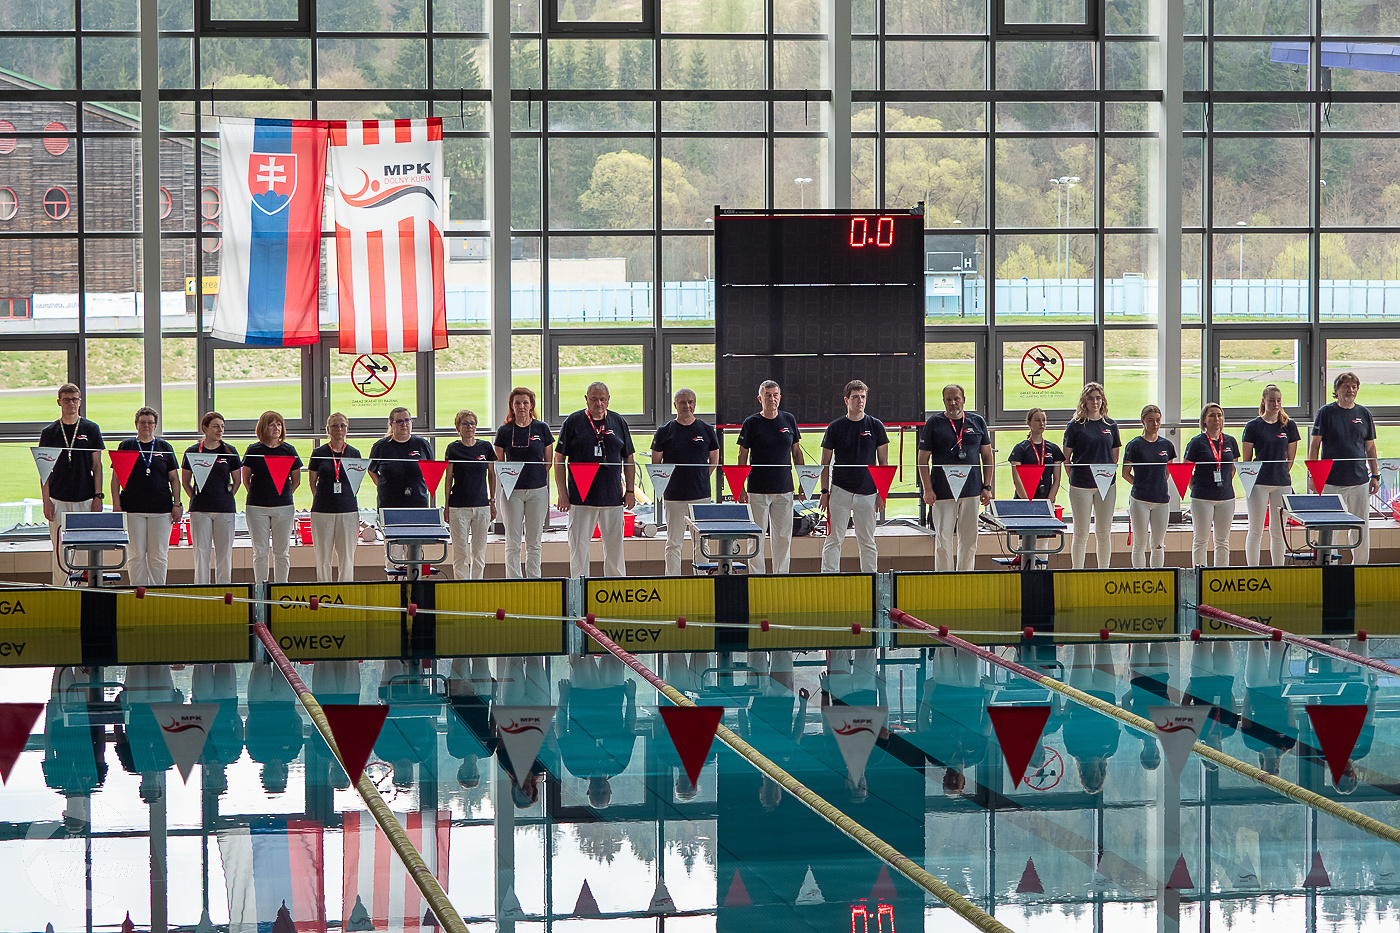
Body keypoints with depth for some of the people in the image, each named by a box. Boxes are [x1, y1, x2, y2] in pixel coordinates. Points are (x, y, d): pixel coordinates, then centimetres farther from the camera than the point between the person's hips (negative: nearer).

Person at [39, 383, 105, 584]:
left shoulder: (91, 429, 5)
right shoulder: (49, 432, 6)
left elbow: (97, 466, 5)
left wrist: (98, 496, -4)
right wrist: (46, 501, -4)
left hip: (85, 499, 0)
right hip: (58, 500, 0)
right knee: (60, 550, -2)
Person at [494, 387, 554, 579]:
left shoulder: (542, 428, 4)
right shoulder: (504, 431, 3)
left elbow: (548, 462, 10)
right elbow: (499, 463, 10)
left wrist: (534, 475, 2)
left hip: (537, 491, 1)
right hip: (512, 491, -1)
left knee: (534, 542, 6)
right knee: (513, 542, -1)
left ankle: (534, 582, 13)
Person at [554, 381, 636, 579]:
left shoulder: (618, 422, 9)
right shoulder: (573, 422, 2)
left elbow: (628, 459, 15)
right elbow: (559, 459, 2)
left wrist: (630, 491, 8)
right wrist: (562, 493, -4)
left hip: (613, 496, 2)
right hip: (581, 497, -2)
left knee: (614, 544, 6)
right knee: (578, 545, 0)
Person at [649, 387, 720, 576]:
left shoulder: (706, 430, 6)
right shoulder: (664, 431, 2)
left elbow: (714, 460, 15)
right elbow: (655, 462, 8)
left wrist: (701, 479, 8)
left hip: (701, 496, 1)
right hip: (674, 496, -1)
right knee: (674, 543, 0)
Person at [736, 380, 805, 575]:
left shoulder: (789, 420, 7)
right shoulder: (751, 423, -2)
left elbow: (796, 452, 14)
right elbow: (743, 457, 1)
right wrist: (741, 488, -5)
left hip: (784, 489, 3)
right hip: (758, 490, -3)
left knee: (783, 537, 5)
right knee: (757, 537, -1)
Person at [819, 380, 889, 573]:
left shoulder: (875, 426, 4)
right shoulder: (835, 427, 2)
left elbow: (884, 462, 7)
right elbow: (825, 462, 6)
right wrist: (825, 490, -1)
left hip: (867, 492, 1)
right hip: (840, 490, -1)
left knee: (867, 541, 6)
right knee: (834, 539, -3)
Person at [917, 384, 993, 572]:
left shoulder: (977, 421, 9)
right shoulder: (934, 423, 1)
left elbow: (987, 455, 14)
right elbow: (923, 459, 1)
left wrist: (987, 486, 6)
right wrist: (928, 489, -9)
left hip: (972, 491, 3)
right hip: (943, 492, -3)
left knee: (968, 539, 6)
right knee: (943, 539, -4)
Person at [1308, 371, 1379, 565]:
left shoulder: (1364, 414, 9)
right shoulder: (1326, 412, 0)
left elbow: (1370, 447, 15)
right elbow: (1314, 445, 0)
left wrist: (1375, 475, 10)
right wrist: (1313, 475, -7)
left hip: (1359, 482, 3)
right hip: (1332, 482, -3)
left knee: (1362, 527, 5)